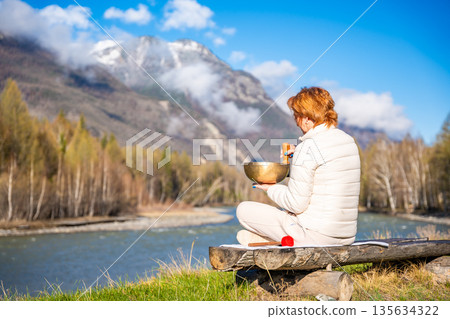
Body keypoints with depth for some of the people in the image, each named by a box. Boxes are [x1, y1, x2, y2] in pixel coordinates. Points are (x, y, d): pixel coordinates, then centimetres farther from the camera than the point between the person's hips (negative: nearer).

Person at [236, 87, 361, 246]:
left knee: (244, 209, 4)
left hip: (316, 236, -9)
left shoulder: (308, 148, -18)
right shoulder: (349, 141, 7)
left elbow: (297, 204, -17)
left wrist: (272, 188, 0)